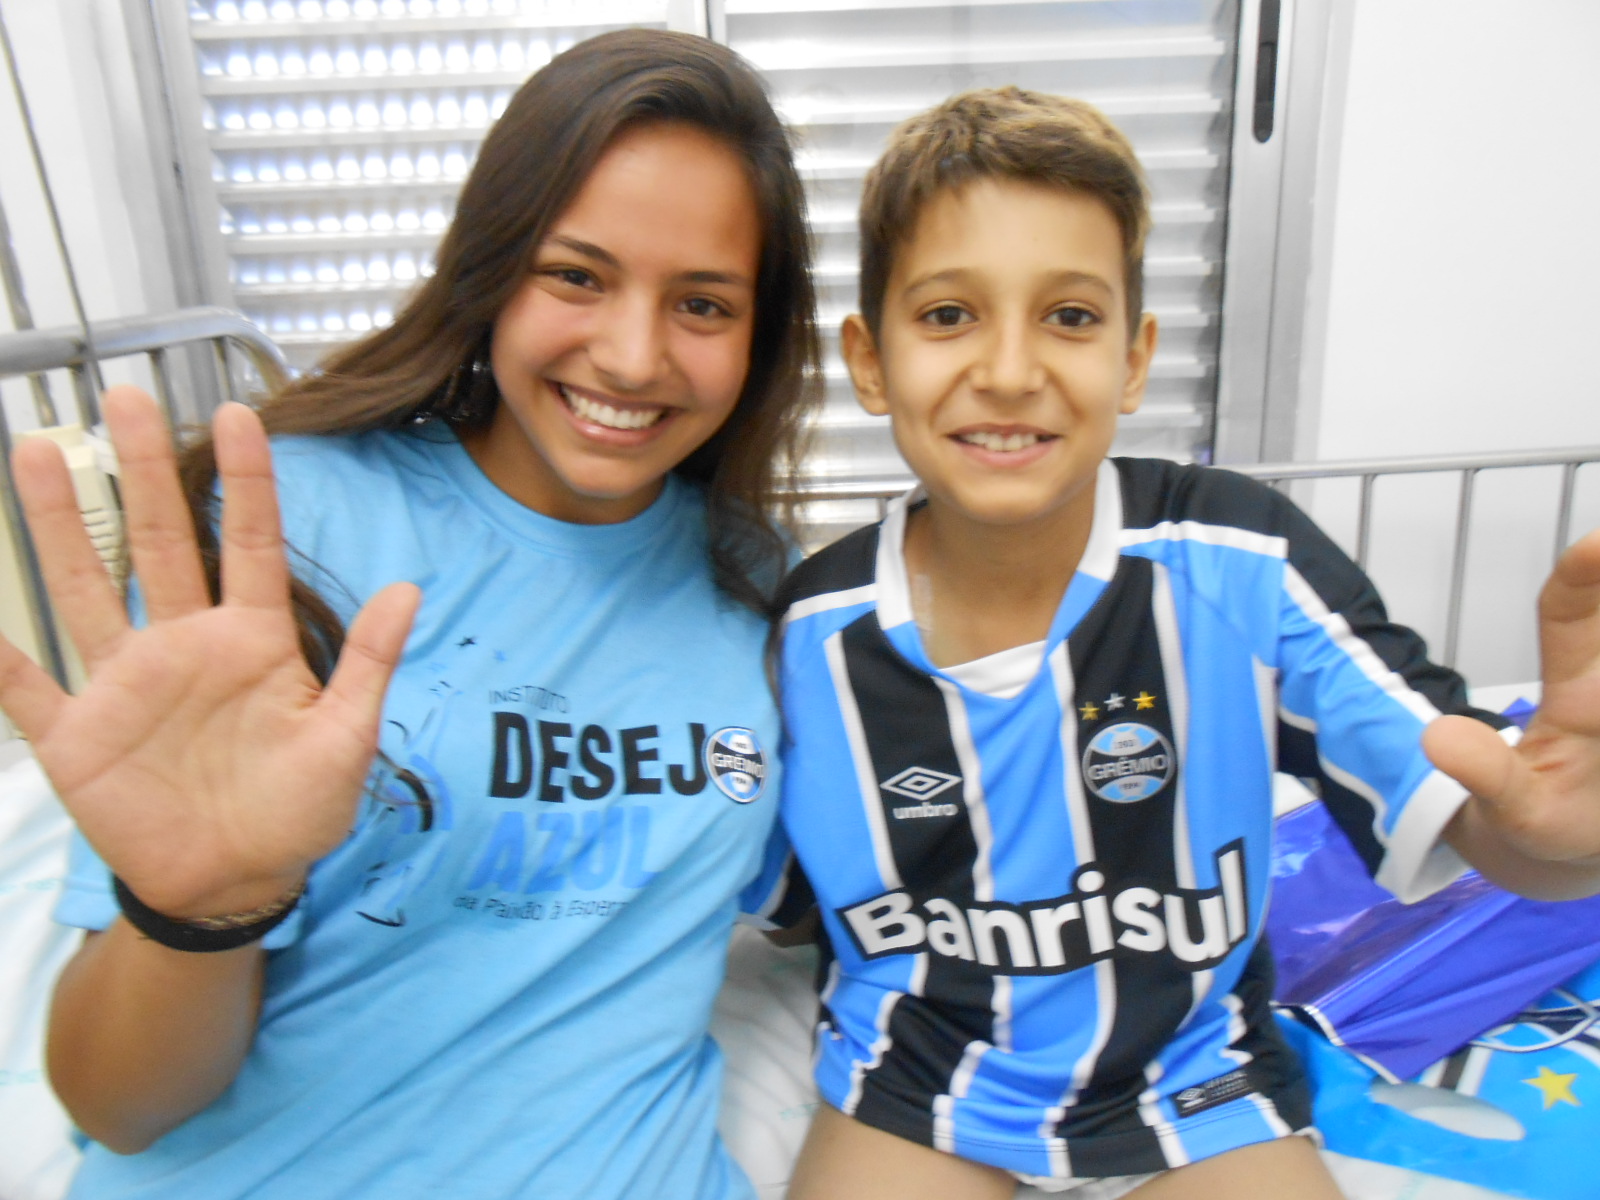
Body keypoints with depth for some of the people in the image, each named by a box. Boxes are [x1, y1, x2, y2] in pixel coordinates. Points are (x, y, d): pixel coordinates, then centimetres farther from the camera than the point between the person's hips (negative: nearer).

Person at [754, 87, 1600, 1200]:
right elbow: (776, 903, 0)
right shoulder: (810, 630, -14)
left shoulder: (1242, 565, -18)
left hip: (1197, 1099, 1)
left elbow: (1480, 825, -17)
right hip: (911, 1094, 1)